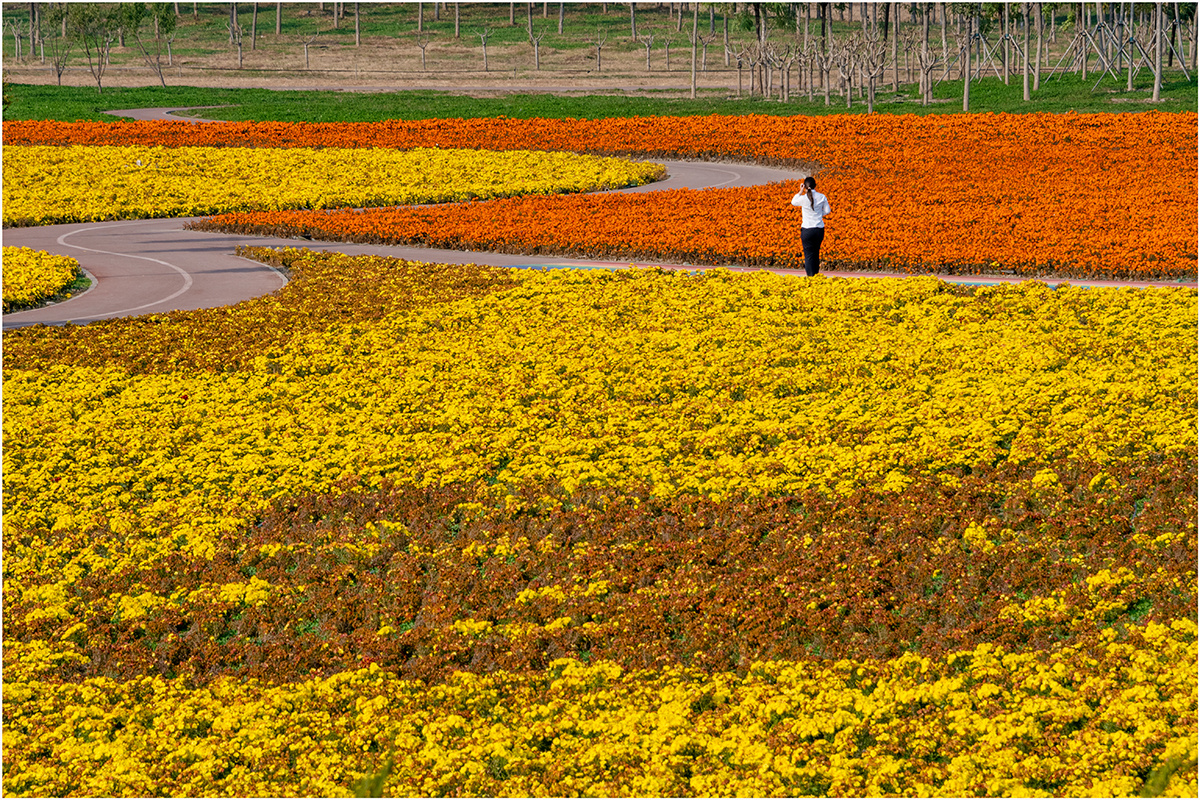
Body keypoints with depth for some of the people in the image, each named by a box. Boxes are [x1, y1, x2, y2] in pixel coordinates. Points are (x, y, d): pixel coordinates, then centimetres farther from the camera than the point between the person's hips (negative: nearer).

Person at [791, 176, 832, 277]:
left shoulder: (803, 198, -11)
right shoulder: (822, 197, -2)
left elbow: (793, 202, 11)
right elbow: (827, 211, 9)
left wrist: (800, 191, 13)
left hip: (807, 230, -3)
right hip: (820, 230, 3)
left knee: (809, 254, 0)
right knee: (816, 253, 17)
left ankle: (810, 275, -4)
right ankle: (816, 272, 22)